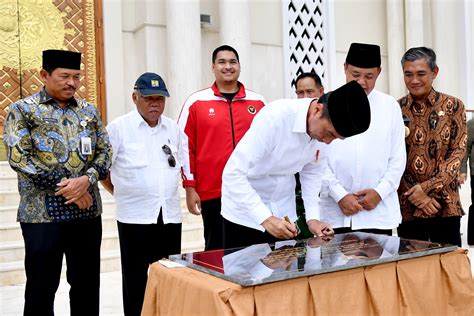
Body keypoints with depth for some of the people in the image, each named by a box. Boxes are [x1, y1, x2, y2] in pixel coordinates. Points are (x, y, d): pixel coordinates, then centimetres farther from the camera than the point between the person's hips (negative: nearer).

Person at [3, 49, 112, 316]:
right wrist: (64, 185, -15)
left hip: (87, 211, 4)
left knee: (87, 284, 12)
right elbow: (18, 157, -11)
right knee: (42, 287, 6)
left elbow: (105, 152, 7)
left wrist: (86, 180, -13)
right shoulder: (23, 110, -1)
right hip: (42, 213, -4)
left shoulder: (90, 111, 11)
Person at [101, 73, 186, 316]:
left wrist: (168, 193, 13)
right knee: (136, 280, 6)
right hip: (135, 217, -4)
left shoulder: (174, 129, 9)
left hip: (170, 216, 4)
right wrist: (124, 194, 3)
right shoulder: (118, 128, -5)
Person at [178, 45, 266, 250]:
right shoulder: (196, 102, 0)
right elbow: (185, 147, 0)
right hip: (212, 193, -2)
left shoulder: (258, 102, 7)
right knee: (216, 249, 9)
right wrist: (190, 188, -3)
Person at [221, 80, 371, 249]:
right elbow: (233, 173, -29)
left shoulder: (324, 128, -11)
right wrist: (265, 218, -34)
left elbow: (312, 172, 4)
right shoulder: (276, 116, -29)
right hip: (245, 209, -5)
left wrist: (313, 217, -6)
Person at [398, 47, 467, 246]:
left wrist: (427, 186, -15)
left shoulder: (453, 106, 2)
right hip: (408, 207, 0)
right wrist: (415, 193, -9)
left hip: (446, 205, 0)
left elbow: (458, 151, -3)